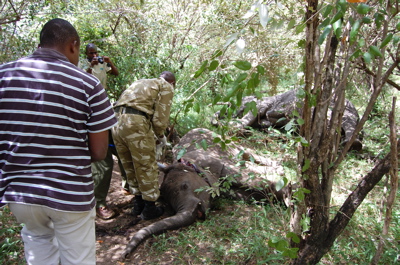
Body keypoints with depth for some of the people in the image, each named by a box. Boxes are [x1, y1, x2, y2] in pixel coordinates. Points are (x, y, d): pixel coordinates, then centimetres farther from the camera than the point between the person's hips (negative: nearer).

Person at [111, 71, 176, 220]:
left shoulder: (141, 83, 31)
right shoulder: (166, 87, 9)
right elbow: (160, 118, -3)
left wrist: (152, 136, 30)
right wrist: (160, 136, 16)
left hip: (116, 120, 8)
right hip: (135, 123, -7)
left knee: (130, 167, 19)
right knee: (147, 168, 7)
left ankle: (138, 204, 32)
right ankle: (149, 209, 18)